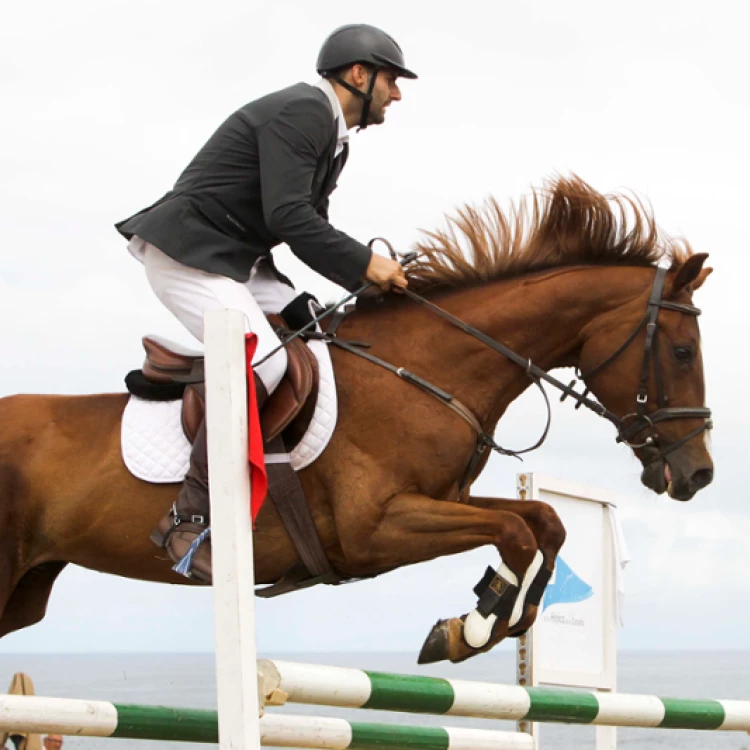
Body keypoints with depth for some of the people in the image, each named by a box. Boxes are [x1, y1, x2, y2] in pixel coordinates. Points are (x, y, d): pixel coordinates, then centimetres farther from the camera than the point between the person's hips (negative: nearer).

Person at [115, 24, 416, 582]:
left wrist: (368, 280, 5)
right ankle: (188, 518, -25)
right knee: (263, 360, -26)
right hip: (186, 254, -11)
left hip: (234, 260, 11)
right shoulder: (300, 112, -17)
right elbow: (288, 218, -25)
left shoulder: (330, 136, 17)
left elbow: (308, 230, 19)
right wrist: (364, 265, -19)